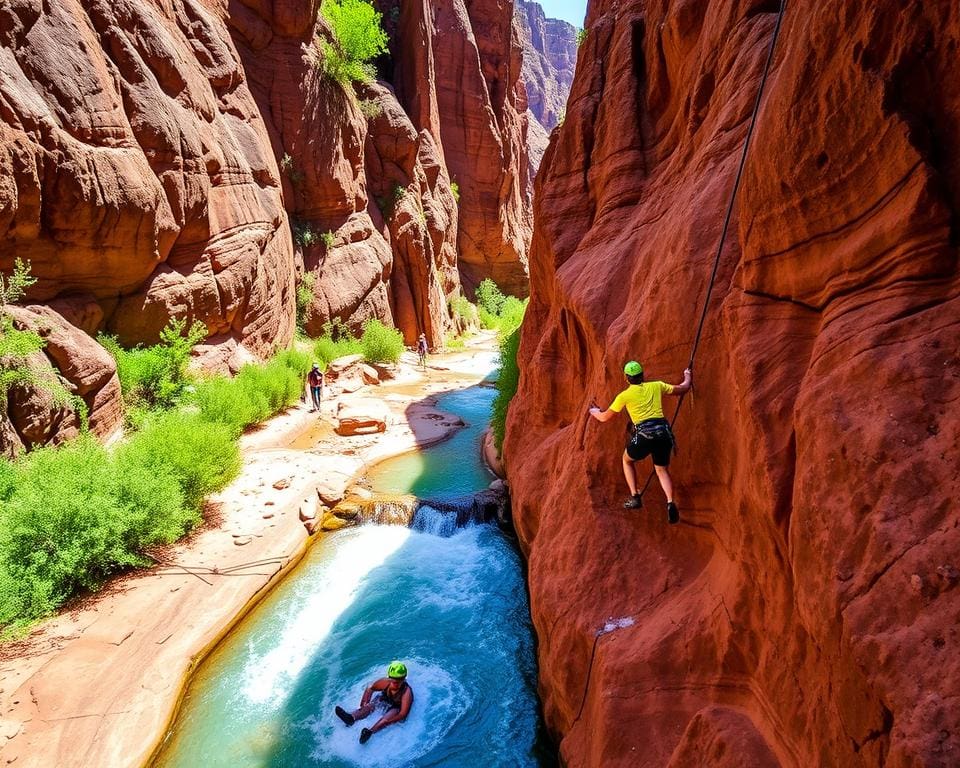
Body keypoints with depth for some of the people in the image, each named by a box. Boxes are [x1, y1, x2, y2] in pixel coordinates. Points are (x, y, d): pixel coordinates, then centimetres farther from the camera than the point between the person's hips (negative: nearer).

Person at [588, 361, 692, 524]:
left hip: (644, 434, -3)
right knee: (662, 470, 22)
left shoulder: (624, 395, 7)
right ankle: (670, 503, -3)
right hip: (664, 432, 3)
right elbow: (683, 388, 27)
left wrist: (594, 411, 38)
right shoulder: (656, 386, 15)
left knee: (627, 460, 27)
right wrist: (688, 377, 49)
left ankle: (635, 498, 17)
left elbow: (605, 417, 15)